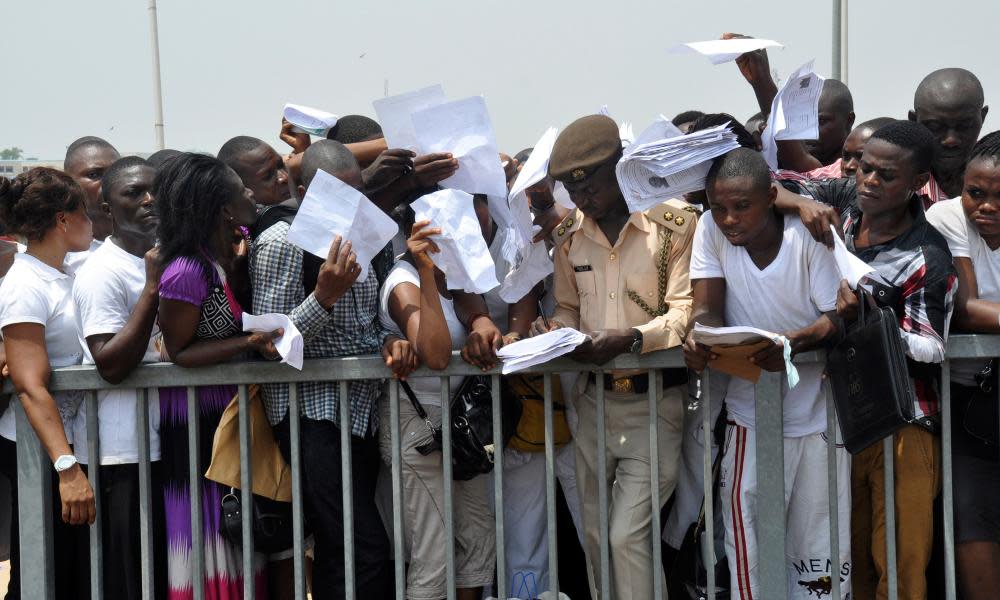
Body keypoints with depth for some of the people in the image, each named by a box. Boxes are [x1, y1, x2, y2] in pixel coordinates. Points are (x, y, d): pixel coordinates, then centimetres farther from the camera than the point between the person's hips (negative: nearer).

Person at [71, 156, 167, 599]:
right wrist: (153, 288, -22)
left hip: (164, 443, 8)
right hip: (123, 452, -8)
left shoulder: (163, 258, 13)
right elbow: (112, 365, -21)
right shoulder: (101, 272, -12)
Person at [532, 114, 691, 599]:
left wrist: (630, 338, -28)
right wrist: (555, 330, -6)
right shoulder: (569, 234, 8)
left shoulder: (674, 222, -9)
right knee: (596, 536, 10)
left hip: (654, 399, -5)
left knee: (627, 536, -11)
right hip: (593, 399, 5)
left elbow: (686, 310, -14)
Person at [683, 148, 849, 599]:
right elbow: (708, 310, -5)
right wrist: (699, 340, -29)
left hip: (818, 414, -1)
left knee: (823, 552, 4)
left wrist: (796, 341, -35)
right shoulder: (711, 231, -5)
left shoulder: (809, 236, -12)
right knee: (748, 545, -4)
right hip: (750, 413, 1)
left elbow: (837, 318, -14)